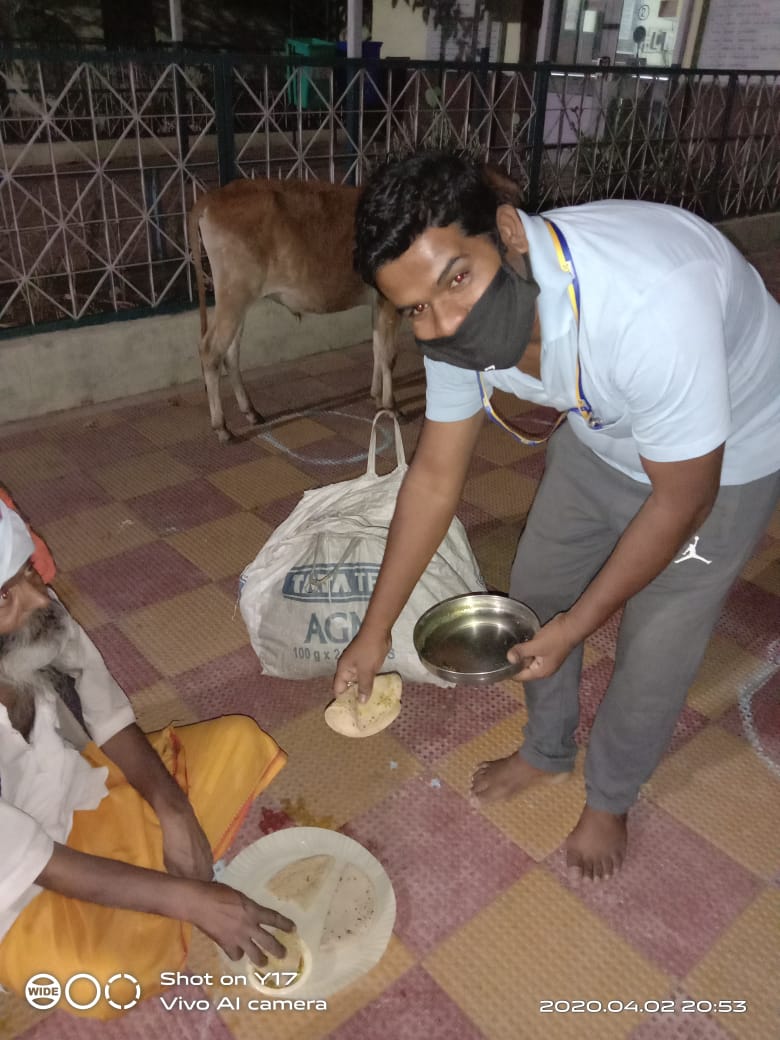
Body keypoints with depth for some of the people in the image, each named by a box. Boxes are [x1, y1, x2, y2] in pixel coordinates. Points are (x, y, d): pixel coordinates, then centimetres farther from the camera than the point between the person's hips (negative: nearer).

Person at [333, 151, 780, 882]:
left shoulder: (651, 305, -43)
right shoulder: (456, 321, -22)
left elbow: (682, 499, -28)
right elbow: (435, 476, -11)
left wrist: (577, 626, -18)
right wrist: (375, 629, -6)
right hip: (600, 435, 5)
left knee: (655, 647, 3)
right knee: (534, 593, 12)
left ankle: (609, 798, 34)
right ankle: (546, 751, 40)